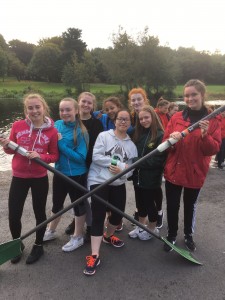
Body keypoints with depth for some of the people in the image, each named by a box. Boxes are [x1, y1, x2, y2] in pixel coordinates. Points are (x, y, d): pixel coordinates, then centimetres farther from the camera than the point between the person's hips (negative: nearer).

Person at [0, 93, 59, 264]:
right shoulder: (18, 126, -6)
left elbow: (55, 156, -3)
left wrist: (40, 156, -21)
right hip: (19, 177, 1)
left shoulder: (52, 131, -10)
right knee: (14, 216, 6)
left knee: (40, 213, 13)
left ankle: (38, 246, 37)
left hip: (40, 178, -1)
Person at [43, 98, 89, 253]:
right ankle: (51, 232, 47)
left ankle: (78, 237, 35)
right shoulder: (57, 125, -3)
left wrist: (61, 143, -24)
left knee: (78, 204, 14)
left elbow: (81, 157, -21)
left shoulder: (81, 131, -19)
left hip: (76, 175, -5)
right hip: (59, 172, 6)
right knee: (57, 203, 23)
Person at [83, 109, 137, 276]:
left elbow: (131, 168, 3)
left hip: (119, 184, 5)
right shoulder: (104, 136, -3)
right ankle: (94, 256, -2)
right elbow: (96, 157, -15)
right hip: (99, 181, -4)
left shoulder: (132, 145, 9)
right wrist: (120, 164, -17)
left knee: (118, 214, 11)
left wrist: (122, 171, -21)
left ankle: (108, 236, 42)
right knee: (98, 217, -8)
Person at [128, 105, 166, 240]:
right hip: (138, 176, 6)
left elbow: (158, 160, -19)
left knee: (150, 203, 10)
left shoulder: (160, 136, -14)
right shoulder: (138, 134, 7)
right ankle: (141, 226, 38)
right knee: (140, 202, 19)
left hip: (151, 177, -6)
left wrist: (136, 161, -20)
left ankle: (152, 229, 32)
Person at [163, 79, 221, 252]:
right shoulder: (176, 118, 0)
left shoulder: (212, 120, -3)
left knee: (190, 206, 16)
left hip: (195, 173, 0)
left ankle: (189, 235, 38)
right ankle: (172, 235, 31)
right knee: (172, 206, 8)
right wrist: (172, 139, -24)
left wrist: (205, 136, -26)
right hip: (174, 171, 1)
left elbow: (214, 149, -8)